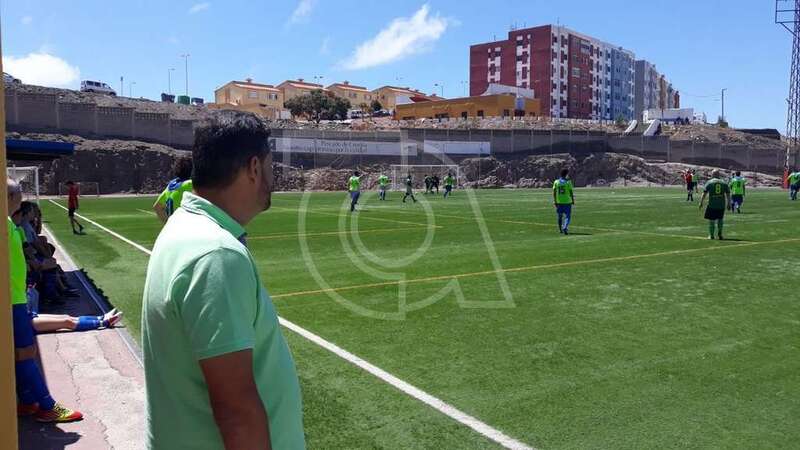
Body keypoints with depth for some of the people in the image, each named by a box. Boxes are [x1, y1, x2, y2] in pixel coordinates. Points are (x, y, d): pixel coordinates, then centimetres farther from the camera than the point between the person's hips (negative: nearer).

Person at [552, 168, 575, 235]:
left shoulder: (556, 182, 2)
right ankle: (565, 228, -20)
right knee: (568, 216, 1)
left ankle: (560, 229, 27)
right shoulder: (568, 182, -6)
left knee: (560, 216, 16)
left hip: (559, 202, 3)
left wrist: (554, 201, 5)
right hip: (567, 201, -3)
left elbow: (554, 192, 0)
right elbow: (571, 192, -6)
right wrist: (573, 200, 6)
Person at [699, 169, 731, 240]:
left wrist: (701, 203, -4)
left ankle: (711, 235, 10)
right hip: (722, 205, 3)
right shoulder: (724, 183, 10)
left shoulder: (709, 182, 2)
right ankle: (720, 234, 16)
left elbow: (704, 193, -5)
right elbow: (728, 195, 8)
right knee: (720, 219, 20)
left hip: (712, 205, -3)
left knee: (711, 221, 7)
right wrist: (728, 204, 15)